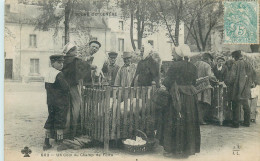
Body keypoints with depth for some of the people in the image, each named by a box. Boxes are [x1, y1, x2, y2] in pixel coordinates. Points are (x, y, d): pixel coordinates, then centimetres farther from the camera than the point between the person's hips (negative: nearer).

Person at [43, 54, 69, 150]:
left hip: (50, 102, 8)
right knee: (60, 122, 0)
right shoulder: (59, 74, -17)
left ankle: (46, 143, 17)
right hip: (60, 103, -8)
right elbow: (66, 88, -19)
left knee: (50, 121, 13)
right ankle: (60, 144, 7)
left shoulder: (48, 74, 10)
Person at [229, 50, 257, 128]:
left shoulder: (236, 64, -10)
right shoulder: (248, 64, 8)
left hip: (238, 88, -6)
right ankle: (247, 122, 19)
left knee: (236, 105, -1)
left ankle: (236, 123, 1)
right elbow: (253, 73, 14)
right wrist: (253, 82, 25)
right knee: (246, 105, 15)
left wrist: (231, 82, 1)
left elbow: (233, 75, -15)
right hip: (246, 89, 6)